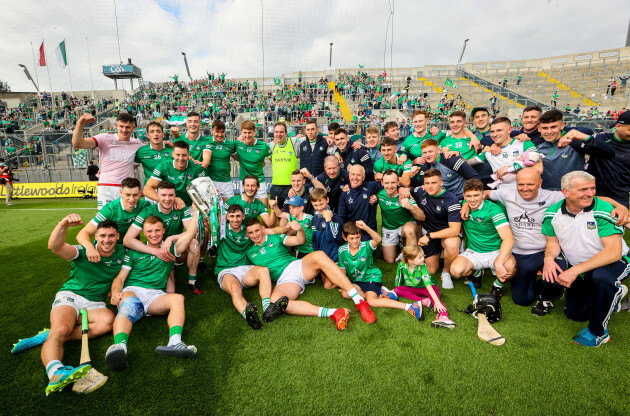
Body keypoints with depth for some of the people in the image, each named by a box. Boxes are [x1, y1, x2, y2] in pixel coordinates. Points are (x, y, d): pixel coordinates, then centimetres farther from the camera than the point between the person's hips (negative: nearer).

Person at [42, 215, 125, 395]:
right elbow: (55, 247, -24)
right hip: (70, 296, -2)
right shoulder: (84, 252, -5)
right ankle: (55, 372, -57)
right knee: (61, 329, -34)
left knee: (108, 320, -32)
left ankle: (51, 336, -26)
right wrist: (63, 225, -42)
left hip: (95, 304, 3)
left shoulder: (122, 253, 5)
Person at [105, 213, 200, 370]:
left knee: (178, 298, -31)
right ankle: (120, 347, -61)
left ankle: (175, 342, -52)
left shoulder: (169, 249, 20)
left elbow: (191, 232, 9)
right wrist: (115, 292, -8)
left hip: (156, 295, 1)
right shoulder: (134, 252, 21)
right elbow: (120, 277, 13)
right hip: (132, 291, -1)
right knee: (128, 304, -37)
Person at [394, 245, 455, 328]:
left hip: (424, 288, -3)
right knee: (397, 290, -24)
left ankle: (443, 316, -61)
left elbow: (428, 285, -37)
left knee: (435, 290, -36)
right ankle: (423, 301, -34)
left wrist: (437, 301, -45)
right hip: (412, 289, 3)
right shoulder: (401, 266, -20)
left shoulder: (422, 267, -26)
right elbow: (398, 284, -3)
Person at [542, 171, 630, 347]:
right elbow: (553, 242, 0)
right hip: (578, 268, 5)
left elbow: (614, 252, -30)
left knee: (600, 277, -40)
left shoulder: (603, 210, -25)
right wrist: (549, 258, -23)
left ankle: (598, 332, -16)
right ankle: (614, 294, 41)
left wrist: (576, 270, -38)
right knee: (574, 314, 12)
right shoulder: (553, 214, -12)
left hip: (613, 262, -4)